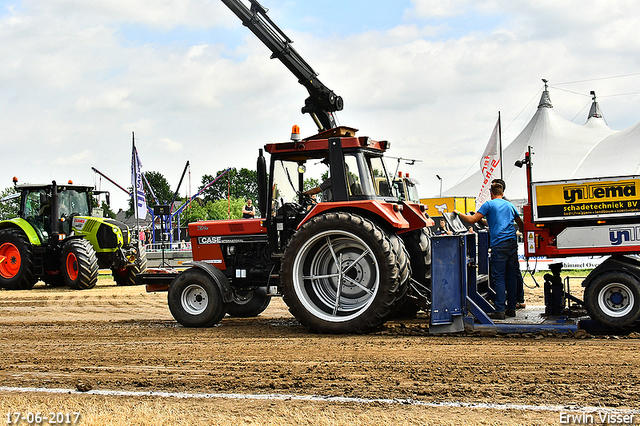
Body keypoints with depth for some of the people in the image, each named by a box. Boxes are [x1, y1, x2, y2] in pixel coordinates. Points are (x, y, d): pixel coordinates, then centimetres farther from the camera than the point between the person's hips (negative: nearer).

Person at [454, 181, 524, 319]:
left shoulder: (489, 204, 3)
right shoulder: (510, 205, 20)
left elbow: (472, 219, -2)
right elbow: (521, 224, 31)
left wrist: (458, 213, 12)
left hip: (499, 244, -5)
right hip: (512, 242, 6)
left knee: (498, 277, -6)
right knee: (511, 276, 9)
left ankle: (500, 310, -10)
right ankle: (511, 308, 13)